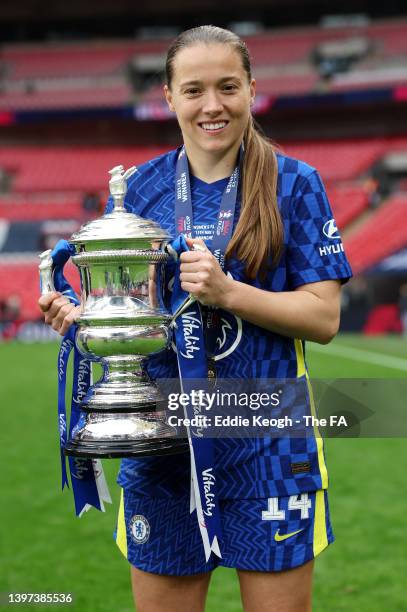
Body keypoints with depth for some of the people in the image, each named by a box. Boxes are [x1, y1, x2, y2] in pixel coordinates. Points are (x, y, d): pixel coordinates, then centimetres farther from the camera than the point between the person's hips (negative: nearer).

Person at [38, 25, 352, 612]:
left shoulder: (294, 183, -3)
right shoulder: (140, 189, 5)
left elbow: (324, 317, -7)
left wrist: (228, 293, -21)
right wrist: (82, 318, -11)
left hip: (267, 445, -2)